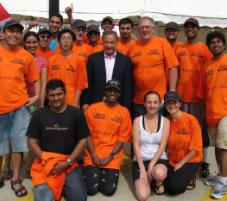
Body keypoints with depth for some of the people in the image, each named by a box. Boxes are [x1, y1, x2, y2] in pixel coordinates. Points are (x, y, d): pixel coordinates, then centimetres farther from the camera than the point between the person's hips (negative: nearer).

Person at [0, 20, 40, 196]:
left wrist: (36, 96, -5)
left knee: (17, 142, 4)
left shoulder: (26, 56, 3)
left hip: (20, 106, -1)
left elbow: (35, 80, 9)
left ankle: (15, 179, 16)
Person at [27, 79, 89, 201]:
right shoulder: (38, 115, 2)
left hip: (69, 163, 1)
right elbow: (32, 142, 3)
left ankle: (62, 186, 13)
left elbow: (83, 140, 0)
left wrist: (67, 162, -10)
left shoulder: (76, 114, 0)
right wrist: (46, 161, -10)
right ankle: (55, 187, 10)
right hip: (45, 163, 0)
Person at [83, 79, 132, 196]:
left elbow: (123, 138, -1)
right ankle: (92, 173, 19)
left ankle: (105, 173, 19)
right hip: (93, 155, 0)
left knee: (109, 190, -12)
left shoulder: (124, 112, 2)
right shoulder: (93, 108, 2)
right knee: (91, 189, -13)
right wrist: (93, 155, -10)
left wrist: (110, 156, -11)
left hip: (112, 157, 0)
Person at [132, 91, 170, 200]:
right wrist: (143, 169, -14)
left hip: (159, 159, 0)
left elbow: (162, 146, -7)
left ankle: (158, 182, 1)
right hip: (141, 160, 0)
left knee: (159, 173, -37)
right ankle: (148, 178, 15)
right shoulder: (138, 120, -2)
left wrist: (151, 165, -18)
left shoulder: (165, 121, -1)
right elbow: (136, 146, -6)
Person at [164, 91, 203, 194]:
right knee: (167, 188, -12)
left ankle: (190, 177, 8)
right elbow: (165, 145, 3)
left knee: (175, 186, -22)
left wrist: (181, 163, -13)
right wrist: (173, 163, -8)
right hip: (172, 161, 4)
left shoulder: (191, 120, -16)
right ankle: (176, 175, 17)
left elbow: (196, 148, -14)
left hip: (190, 161, -4)